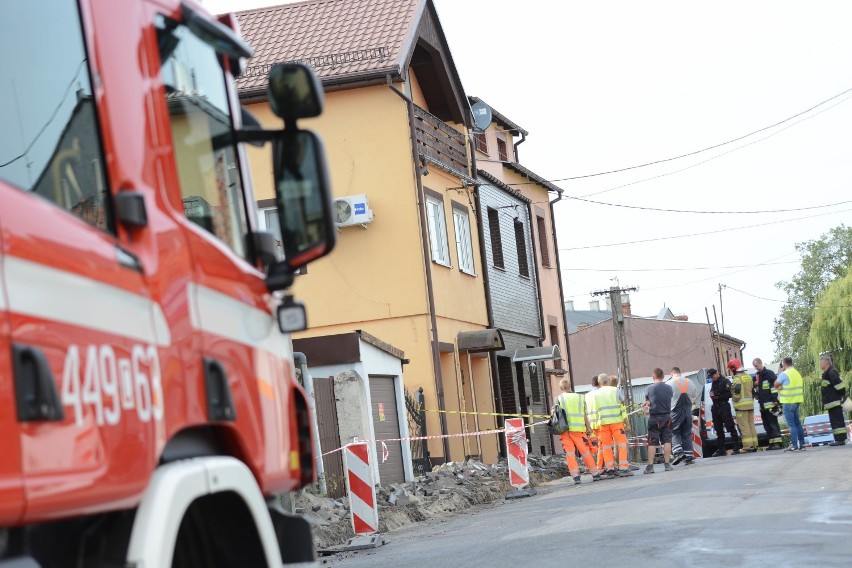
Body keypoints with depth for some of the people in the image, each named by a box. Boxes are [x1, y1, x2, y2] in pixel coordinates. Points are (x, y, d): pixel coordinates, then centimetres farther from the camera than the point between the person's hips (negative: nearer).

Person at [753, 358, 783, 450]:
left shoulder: (769, 373, -5)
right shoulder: (757, 375, 20)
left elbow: (774, 386, -12)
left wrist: (775, 399, -17)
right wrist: (756, 394, 16)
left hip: (770, 404, -8)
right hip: (763, 405, 8)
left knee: (773, 423, -10)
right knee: (766, 425, 8)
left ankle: (778, 442, -10)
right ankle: (772, 442, 10)